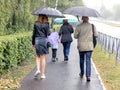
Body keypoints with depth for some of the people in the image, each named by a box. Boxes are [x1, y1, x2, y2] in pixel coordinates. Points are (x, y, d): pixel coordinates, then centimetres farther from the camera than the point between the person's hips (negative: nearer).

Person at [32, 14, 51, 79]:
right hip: (44, 40, -1)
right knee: (43, 58, 5)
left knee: (38, 56, 17)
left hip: (37, 40, 1)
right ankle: (43, 74, 7)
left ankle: (38, 69, -3)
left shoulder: (36, 24, 1)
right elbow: (48, 34, -4)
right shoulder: (46, 25, -3)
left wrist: (33, 43, 11)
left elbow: (34, 34, 4)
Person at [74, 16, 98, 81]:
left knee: (81, 59, 17)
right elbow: (96, 35, 2)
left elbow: (75, 36, -2)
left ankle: (82, 74, 31)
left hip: (81, 45, 0)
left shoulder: (78, 26, -5)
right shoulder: (92, 26, -3)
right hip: (89, 45, 0)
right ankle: (88, 76, -10)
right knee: (88, 60, 1)